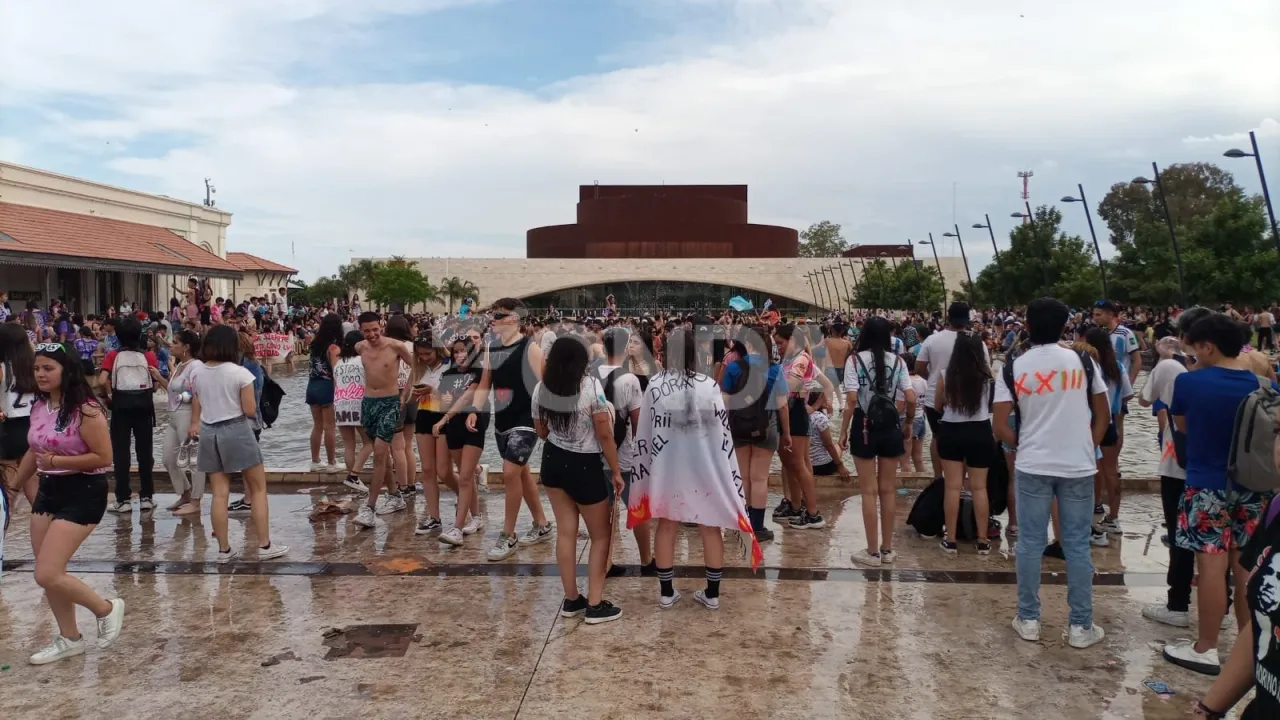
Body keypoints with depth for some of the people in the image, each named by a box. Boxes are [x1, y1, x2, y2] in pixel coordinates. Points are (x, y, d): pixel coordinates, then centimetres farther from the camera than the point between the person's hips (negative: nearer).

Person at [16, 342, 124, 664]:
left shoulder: (85, 410, -19)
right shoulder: (38, 407, 5)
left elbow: (104, 458, -21)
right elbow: (34, 452, 20)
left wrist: (56, 461, -21)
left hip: (82, 494, -8)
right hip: (48, 491, 8)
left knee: (47, 575, -11)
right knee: (48, 575, 12)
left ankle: (107, 609, 12)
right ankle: (69, 639, 29)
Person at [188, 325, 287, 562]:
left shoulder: (197, 375, 4)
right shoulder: (240, 373, -11)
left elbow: (197, 411, 9)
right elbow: (250, 411, -11)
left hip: (209, 433, 5)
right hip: (237, 431, -5)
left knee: (220, 493, 6)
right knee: (258, 489, 6)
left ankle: (224, 550, 9)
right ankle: (264, 546, 6)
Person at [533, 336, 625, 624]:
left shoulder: (540, 389, -2)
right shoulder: (591, 386, -17)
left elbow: (541, 432, 10)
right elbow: (605, 435, -15)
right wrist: (616, 471, -6)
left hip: (553, 462, 5)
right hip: (584, 466, -5)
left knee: (565, 532, 13)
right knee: (601, 535, 10)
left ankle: (571, 600, 21)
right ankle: (595, 605, 10)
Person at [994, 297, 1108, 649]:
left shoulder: (1013, 368, -3)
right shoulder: (1083, 362, 0)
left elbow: (1000, 426, -7)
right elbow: (1102, 416, 6)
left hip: (1033, 466, -1)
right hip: (1079, 466, 1)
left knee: (1031, 543, 8)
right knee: (1077, 545, 7)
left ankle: (1028, 620, 16)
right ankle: (1081, 626, 14)